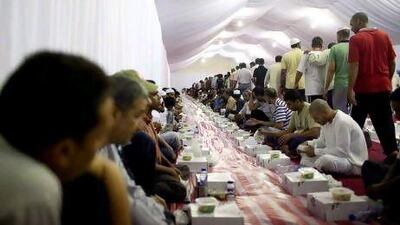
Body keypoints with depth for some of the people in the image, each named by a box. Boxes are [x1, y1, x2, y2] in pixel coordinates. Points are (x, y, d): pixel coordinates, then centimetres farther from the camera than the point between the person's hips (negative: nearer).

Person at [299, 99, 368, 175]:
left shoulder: (342, 122, -24)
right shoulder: (327, 121, 4)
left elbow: (342, 151, -27)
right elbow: (322, 141, 16)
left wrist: (316, 151, -24)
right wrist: (308, 144, -3)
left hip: (353, 163, -10)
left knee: (325, 159, -36)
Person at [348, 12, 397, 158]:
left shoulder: (356, 39, -9)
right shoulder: (384, 36, 6)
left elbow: (354, 65, -17)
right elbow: (392, 62, 9)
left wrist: (350, 89, -17)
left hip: (364, 88, -4)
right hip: (383, 87, 5)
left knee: (356, 123, 8)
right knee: (385, 123, 10)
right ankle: (392, 153, 11)